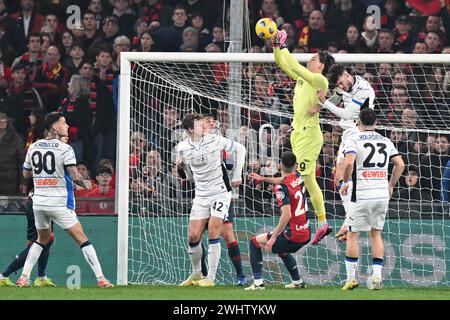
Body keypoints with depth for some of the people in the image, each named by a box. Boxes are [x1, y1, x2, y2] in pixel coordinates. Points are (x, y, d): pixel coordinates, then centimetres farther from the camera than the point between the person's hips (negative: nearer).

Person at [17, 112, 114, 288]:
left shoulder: (33, 147, 6)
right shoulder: (65, 149, -11)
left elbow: (26, 174, 17)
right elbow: (75, 176, -18)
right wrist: (86, 184, 2)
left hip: (39, 202, 5)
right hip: (60, 203, -5)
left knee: (42, 239, 24)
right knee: (82, 239, 0)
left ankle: (24, 277, 17)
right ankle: (101, 278, -4)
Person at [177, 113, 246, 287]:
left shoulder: (215, 140, -8)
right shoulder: (182, 147, 1)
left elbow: (240, 148, 4)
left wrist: (237, 175, 0)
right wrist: (181, 167, -8)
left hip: (220, 192, -4)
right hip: (201, 195, 4)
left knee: (213, 232, -13)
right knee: (193, 236, -2)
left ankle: (211, 278, -8)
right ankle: (196, 274, 18)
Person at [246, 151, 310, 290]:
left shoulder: (282, 187, -19)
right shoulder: (298, 177, 4)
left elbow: (287, 215, -27)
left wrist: (273, 237, -23)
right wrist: (263, 179, 36)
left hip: (293, 236, -8)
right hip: (306, 234, 8)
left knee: (254, 243, 7)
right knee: (282, 250, 37)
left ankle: (258, 282, 1)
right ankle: (297, 281, 39)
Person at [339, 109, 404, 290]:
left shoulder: (353, 140, -4)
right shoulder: (385, 141, 11)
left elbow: (349, 162, -20)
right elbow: (400, 164, 7)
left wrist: (345, 182, -4)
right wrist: (391, 185, 18)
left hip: (362, 195, -4)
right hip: (382, 194, 4)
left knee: (352, 235, 6)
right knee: (376, 234, 14)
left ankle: (351, 278, 4)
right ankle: (376, 275, 4)